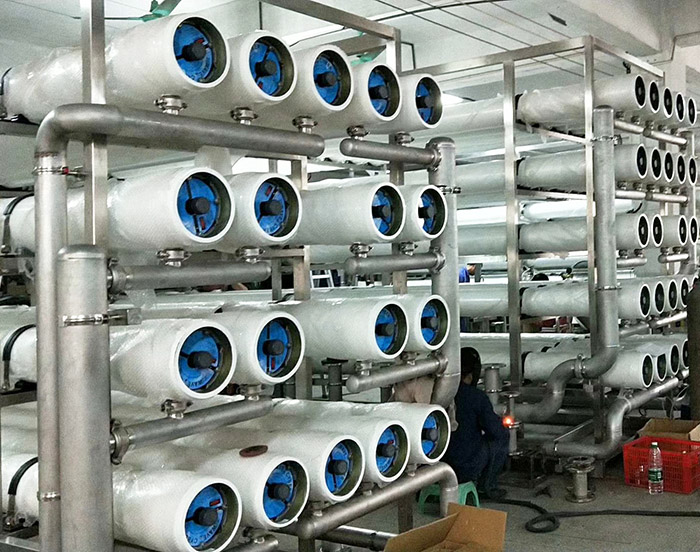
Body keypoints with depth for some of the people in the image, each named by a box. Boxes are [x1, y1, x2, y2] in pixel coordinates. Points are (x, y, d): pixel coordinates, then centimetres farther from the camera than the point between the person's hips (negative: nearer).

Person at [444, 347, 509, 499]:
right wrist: (498, 421, 10)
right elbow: (496, 431, -16)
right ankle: (486, 486, 21)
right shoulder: (477, 397, -18)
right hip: (466, 468, -5)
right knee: (502, 438, 17)